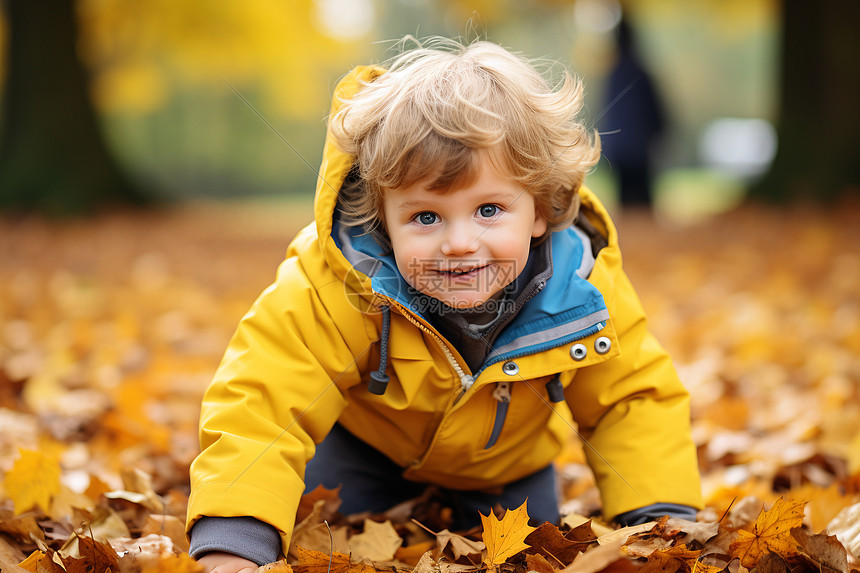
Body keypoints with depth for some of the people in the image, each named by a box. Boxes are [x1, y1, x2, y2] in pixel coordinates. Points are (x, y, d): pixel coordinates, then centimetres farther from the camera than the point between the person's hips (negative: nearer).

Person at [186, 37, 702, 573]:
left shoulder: (585, 296, -33)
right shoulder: (335, 292, -43)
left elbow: (634, 399, -17)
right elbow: (261, 402, -43)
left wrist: (661, 522, -27)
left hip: (506, 461, 2)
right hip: (363, 446, -2)